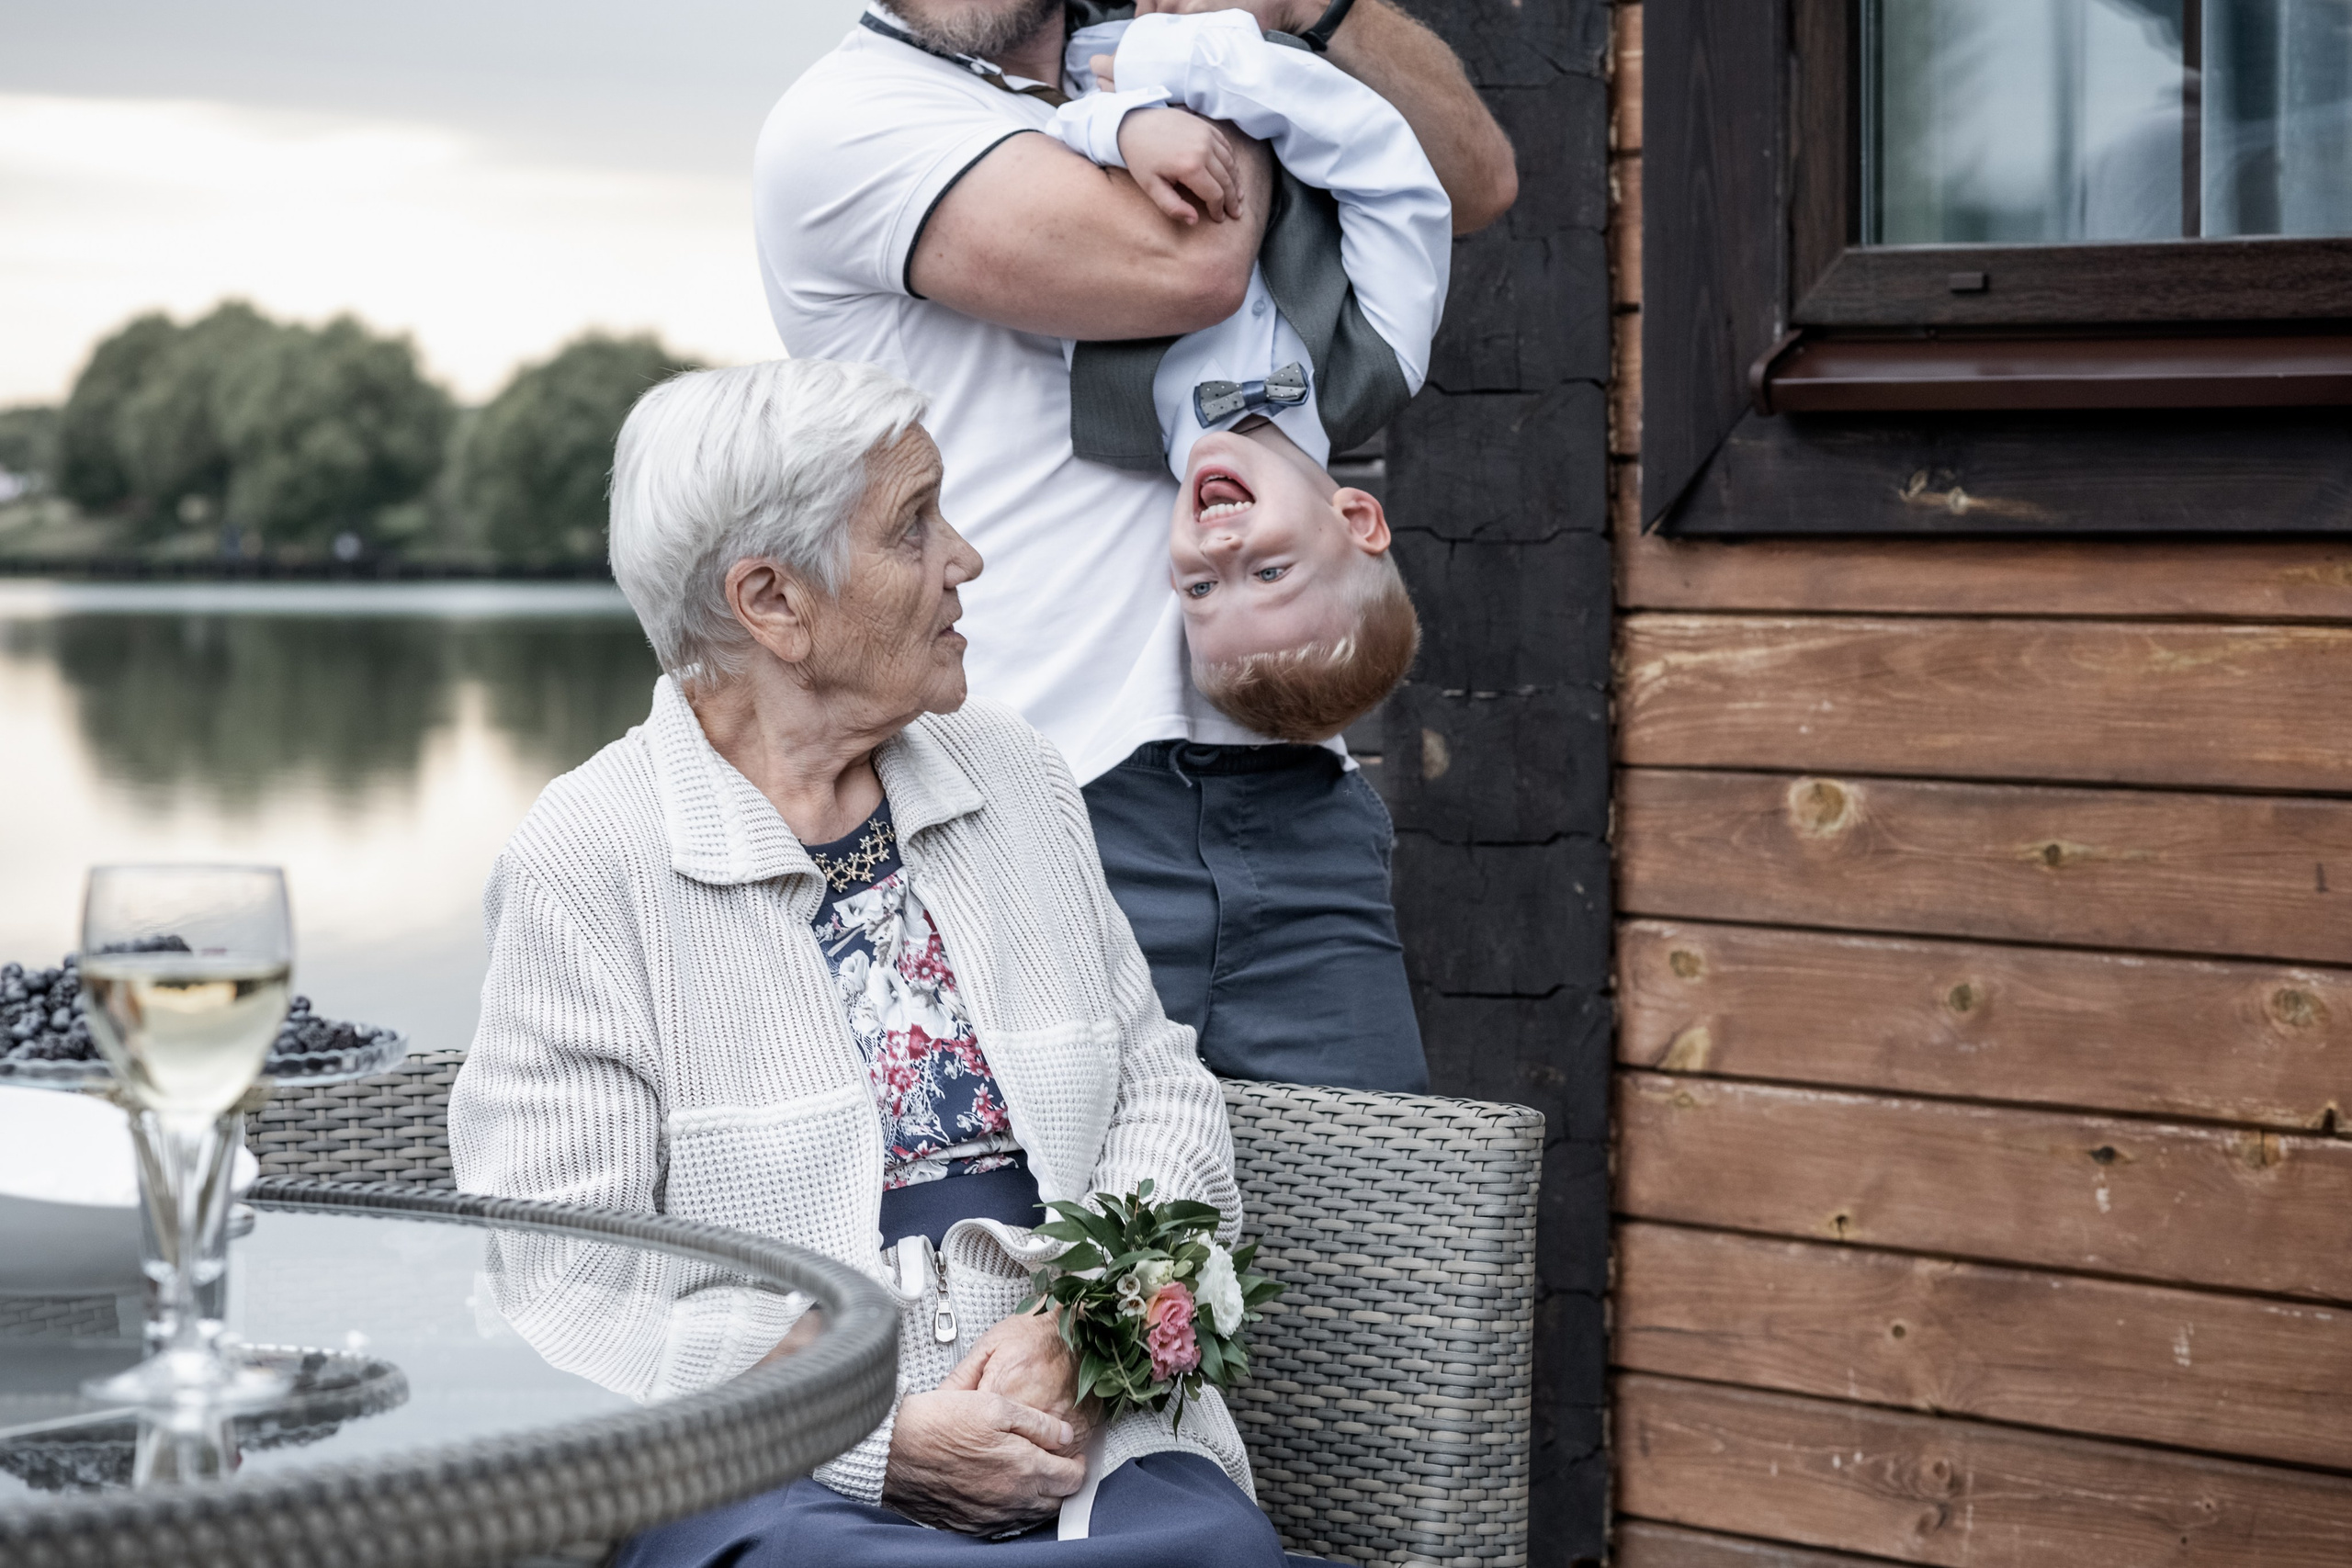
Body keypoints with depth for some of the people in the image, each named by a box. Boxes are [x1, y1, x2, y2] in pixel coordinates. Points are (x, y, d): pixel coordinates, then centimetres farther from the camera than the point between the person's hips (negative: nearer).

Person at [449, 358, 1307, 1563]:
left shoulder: (1014, 775, 14)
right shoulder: (584, 865, -5)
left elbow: (1162, 1086, 15)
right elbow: (558, 1303, -9)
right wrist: (883, 1447, -18)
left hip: (1073, 1427, 4)